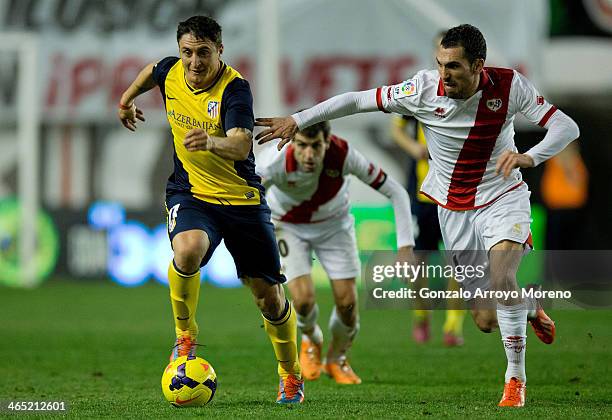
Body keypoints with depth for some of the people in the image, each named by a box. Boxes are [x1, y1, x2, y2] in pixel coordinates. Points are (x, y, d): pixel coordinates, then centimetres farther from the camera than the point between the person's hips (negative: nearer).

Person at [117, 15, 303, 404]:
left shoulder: (235, 88, -20)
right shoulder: (171, 72, -5)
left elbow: (241, 145, -36)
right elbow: (152, 70, 22)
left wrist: (212, 142, -57)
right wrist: (127, 99, 38)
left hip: (242, 197, -2)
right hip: (190, 193, 2)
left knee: (269, 296, 3)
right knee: (188, 250, -34)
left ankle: (291, 377, 27)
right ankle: (186, 336, -9)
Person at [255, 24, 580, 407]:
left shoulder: (510, 85, -17)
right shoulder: (425, 89, -16)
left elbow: (566, 127, -17)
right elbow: (358, 100, -9)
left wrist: (529, 157, -36)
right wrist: (297, 120, -11)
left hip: (503, 198, -2)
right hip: (454, 209, 2)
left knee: (501, 279, -28)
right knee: (486, 320, 0)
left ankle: (516, 379, -8)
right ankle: (530, 310, 38)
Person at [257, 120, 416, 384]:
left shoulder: (344, 155, -31)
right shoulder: (278, 161, -35)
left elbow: (396, 193, -22)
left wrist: (405, 246, -28)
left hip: (334, 224, 1)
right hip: (289, 226, -1)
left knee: (347, 301, -5)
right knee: (303, 298, -18)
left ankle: (336, 359, 27)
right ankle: (311, 340, 20)